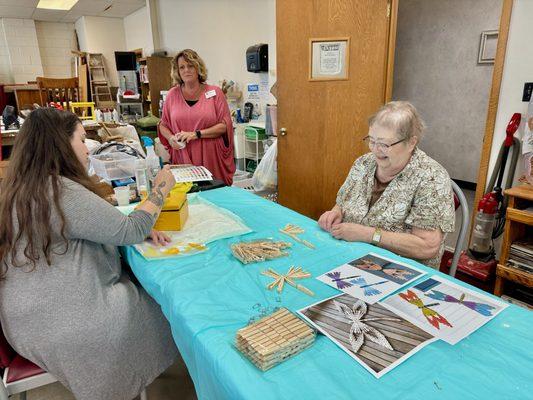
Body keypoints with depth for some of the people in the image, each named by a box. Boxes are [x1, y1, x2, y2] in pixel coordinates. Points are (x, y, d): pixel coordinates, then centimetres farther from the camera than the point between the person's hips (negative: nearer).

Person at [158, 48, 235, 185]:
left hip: (211, 159, -1)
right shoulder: (172, 94, 9)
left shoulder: (214, 92, 2)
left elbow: (224, 125, -4)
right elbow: (163, 125, 16)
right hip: (182, 158, 2)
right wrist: (170, 138, -5)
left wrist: (196, 134, -13)